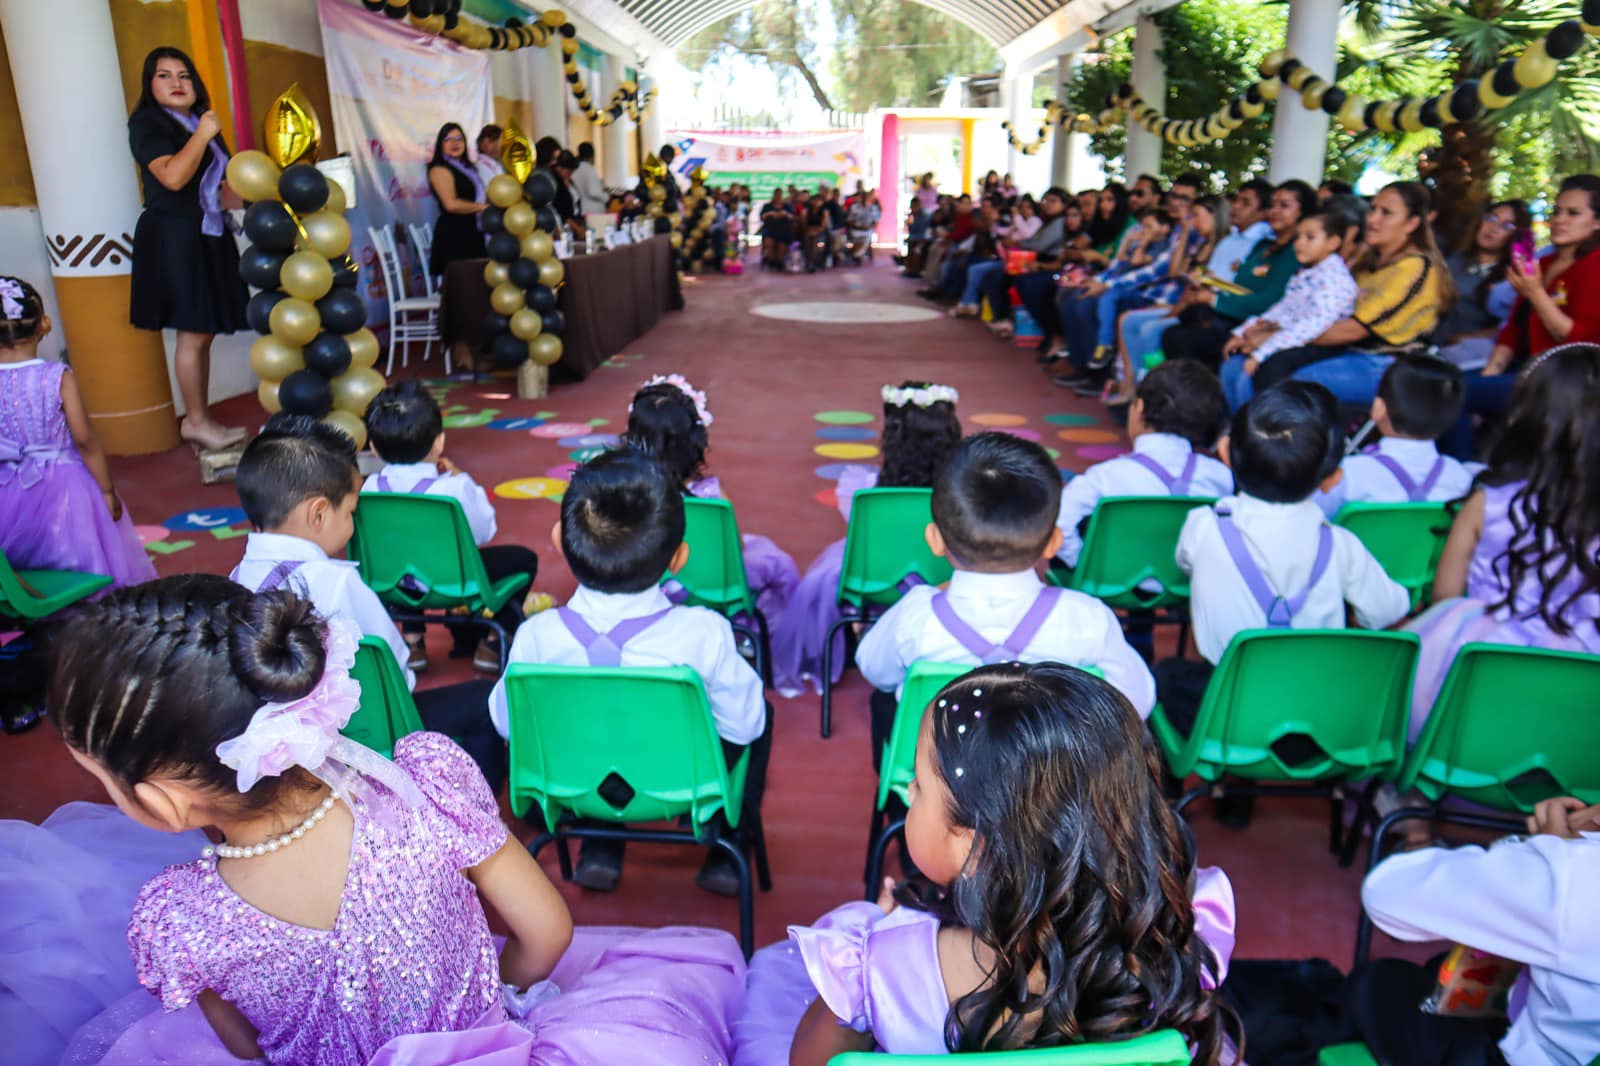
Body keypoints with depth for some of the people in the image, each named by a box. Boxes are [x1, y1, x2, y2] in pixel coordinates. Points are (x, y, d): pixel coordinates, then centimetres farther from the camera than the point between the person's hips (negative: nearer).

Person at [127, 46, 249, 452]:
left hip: (209, 235, 8)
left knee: (202, 335, 8)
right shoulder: (146, 123, -5)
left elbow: (216, 179, 31)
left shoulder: (201, 120, 18)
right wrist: (202, 135, -14)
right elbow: (173, 176, -22)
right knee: (193, 335, -8)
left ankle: (200, 419, 13)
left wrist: (233, 195, 10)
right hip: (174, 235, -8)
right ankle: (196, 422, 2)